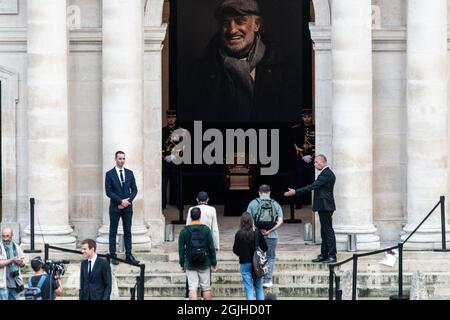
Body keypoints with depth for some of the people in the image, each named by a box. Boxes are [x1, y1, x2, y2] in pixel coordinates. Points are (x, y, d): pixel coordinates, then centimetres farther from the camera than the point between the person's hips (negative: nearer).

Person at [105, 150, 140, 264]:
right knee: (113, 232, 2)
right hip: (115, 207, -3)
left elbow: (134, 189, 9)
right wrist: (121, 201, -15)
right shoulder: (109, 174, -3)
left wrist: (128, 200, -7)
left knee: (128, 231, 5)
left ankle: (129, 256, 8)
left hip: (127, 207, 3)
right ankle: (113, 256, 5)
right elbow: (108, 192, -8)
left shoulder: (129, 173, 8)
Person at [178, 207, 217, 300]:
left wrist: (182, 263, 11)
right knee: (206, 287, 10)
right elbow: (211, 248, -2)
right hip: (204, 264, 0)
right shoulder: (206, 229, -4)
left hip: (190, 264, 0)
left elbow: (181, 249, 1)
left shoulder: (184, 231, -2)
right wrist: (214, 263, 5)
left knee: (192, 288, -2)